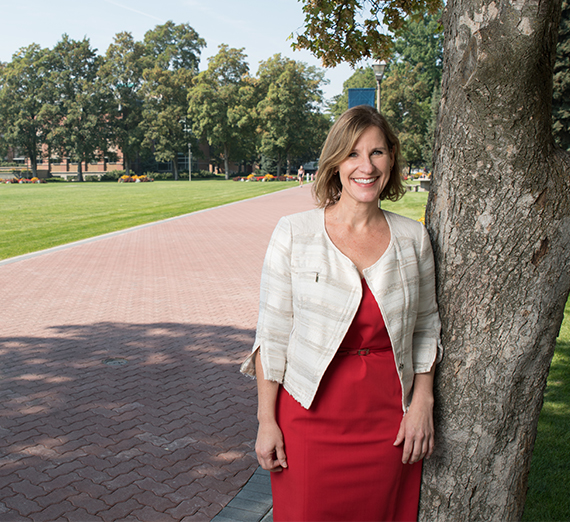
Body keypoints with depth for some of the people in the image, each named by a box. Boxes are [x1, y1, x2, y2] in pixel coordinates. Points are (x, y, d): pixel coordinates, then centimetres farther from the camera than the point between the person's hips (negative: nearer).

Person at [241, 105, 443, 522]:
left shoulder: (413, 237, 1)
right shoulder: (294, 233, -8)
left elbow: (426, 327, 10)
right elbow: (271, 333, -5)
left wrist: (423, 401, 1)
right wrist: (266, 420, -5)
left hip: (389, 416, 3)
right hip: (311, 414, -2)